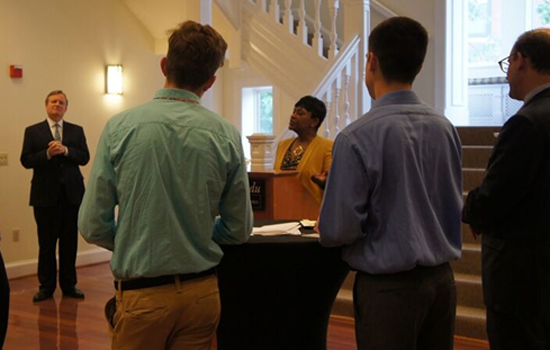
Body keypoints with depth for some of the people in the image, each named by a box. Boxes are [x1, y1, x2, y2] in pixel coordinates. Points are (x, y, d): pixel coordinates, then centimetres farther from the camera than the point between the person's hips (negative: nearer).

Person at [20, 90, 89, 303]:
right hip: (45, 194, -1)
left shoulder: (76, 131, 10)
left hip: (72, 193, 2)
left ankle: (69, 285, 16)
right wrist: (47, 154, -17)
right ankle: (46, 286, 13)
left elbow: (84, 157, 0)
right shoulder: (33, 131, 6)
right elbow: (26, 160, -3)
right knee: (46, 243, 4)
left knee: (70, 242, 6)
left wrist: (65, 150, -16)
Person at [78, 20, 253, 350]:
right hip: (202, 294, 1)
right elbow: (239, 230, 0)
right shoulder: (227, 135, -7)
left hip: (141, 293, -1)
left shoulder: (120, 127, -10)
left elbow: (93, 226, -8)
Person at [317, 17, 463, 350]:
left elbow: (338, 229, -17)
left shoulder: (357, 137, -18)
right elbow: (454, 208, 11)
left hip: (389, 285, -6)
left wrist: (326, 229, 5)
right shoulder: (445, 128, 0)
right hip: (442, 279, 6)